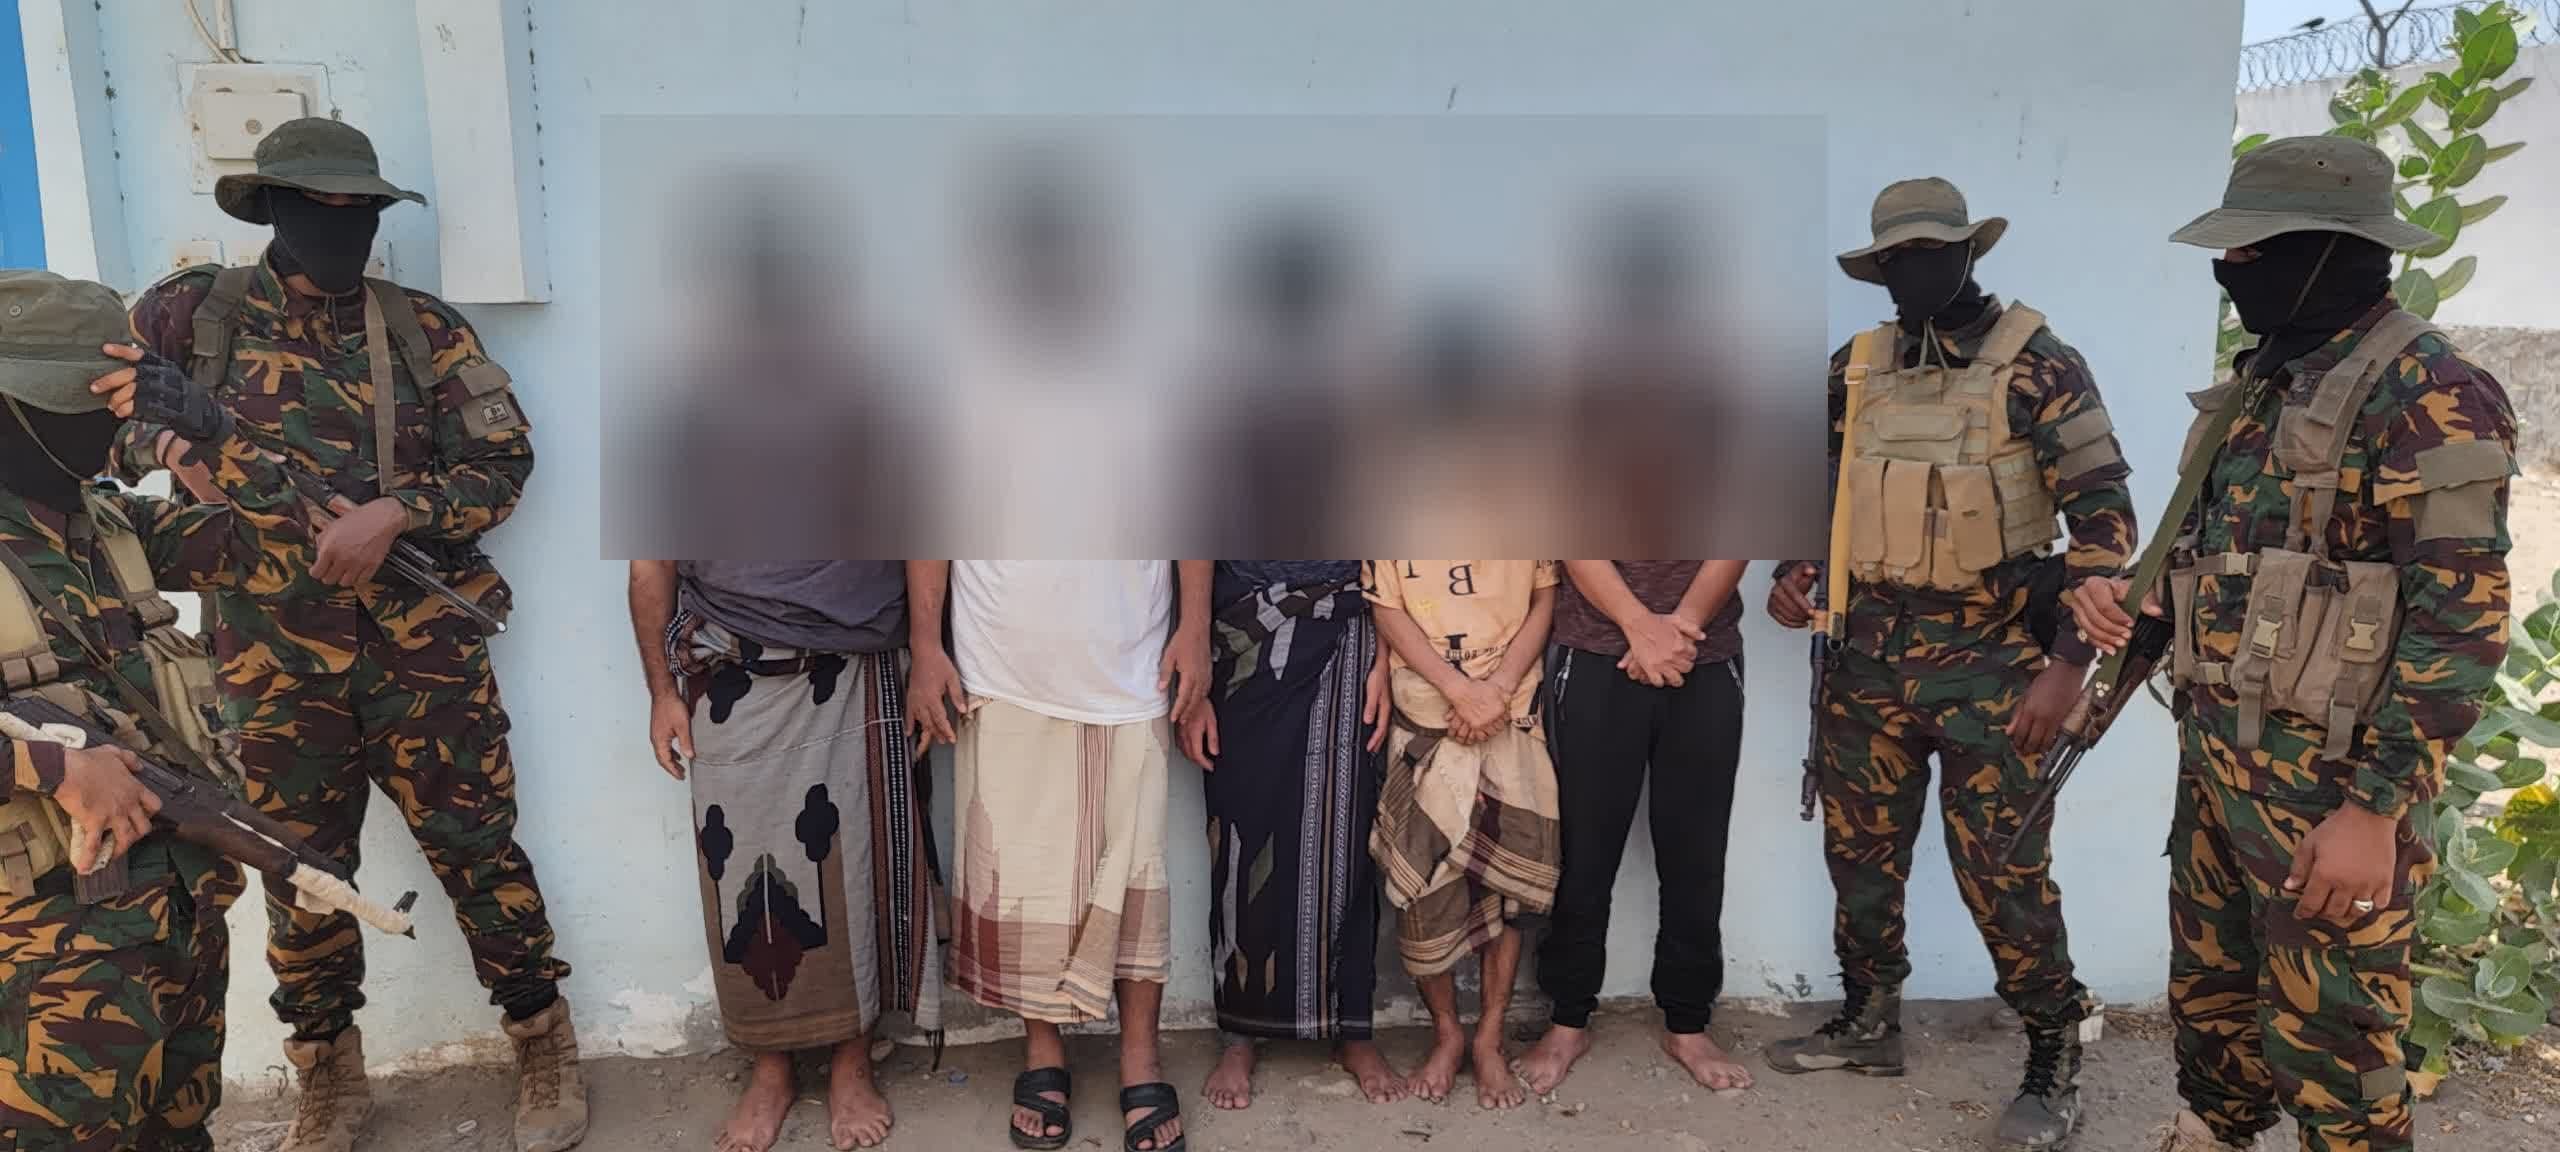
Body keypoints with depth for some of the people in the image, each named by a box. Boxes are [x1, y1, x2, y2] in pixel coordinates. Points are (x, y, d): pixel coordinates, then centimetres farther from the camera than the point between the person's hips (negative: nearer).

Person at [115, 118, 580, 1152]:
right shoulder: (194, 313, 4)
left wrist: (393, 514, -15)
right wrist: (167, 448, -12)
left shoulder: (424, 328, 3)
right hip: (274, 661, 1)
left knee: (477, 850, 3)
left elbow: (503, 462, 0)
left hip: (423, 646, -1)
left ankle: (543, 1047, 19)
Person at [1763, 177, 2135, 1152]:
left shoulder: (2036, 365, -9)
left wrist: (2068, 662, -16)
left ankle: (2055, 1057, 20)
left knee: (2002, 870, 1)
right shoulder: (1852, 369, 6)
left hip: (1991, 655, -5)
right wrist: (1793, 576, 1)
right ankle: (1869, 1021, 33)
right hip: (1871, 650, 5)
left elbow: (2105, 516, -11)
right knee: (1859, 851, 14)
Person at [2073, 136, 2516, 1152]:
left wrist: (2374, 808, -22)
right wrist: (2130, 598, 1)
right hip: (2214, 755, 8)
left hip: (2327, 774, -8)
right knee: (2210, 997, 20)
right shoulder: (2256, 387, 11)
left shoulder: (2426, 392, -15)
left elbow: (2461, 617, -19)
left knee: (2330, 1043, 3)